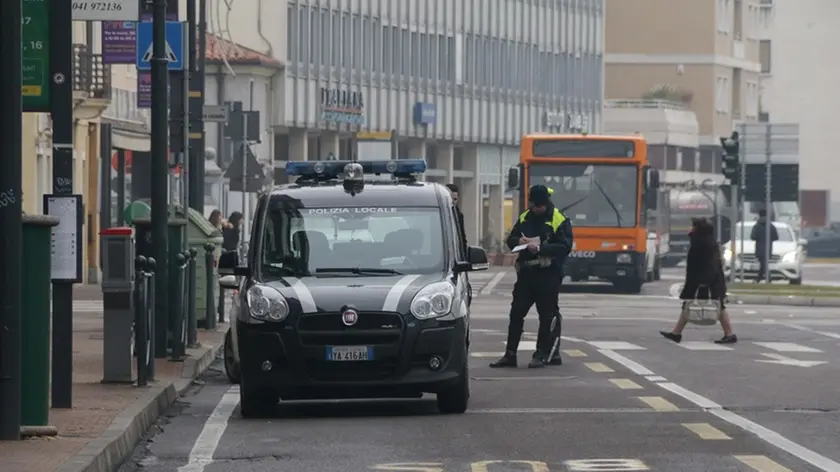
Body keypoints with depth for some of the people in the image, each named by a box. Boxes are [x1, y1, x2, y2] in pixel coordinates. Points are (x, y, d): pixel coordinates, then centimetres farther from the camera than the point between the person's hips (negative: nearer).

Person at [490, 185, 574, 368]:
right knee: (516, 313, 4)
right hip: (526, 272, 6)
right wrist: (519, 241, -8)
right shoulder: (525, 218, 12)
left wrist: (541, 248, -24)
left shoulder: (559, 221, -6)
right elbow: (510, 240, 15)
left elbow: (565, 247, -14)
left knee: (547, 315, 0)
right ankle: (510, 355, 9)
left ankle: (542, 354, 7)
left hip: (548, 275, -6)